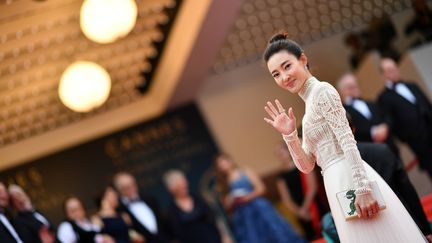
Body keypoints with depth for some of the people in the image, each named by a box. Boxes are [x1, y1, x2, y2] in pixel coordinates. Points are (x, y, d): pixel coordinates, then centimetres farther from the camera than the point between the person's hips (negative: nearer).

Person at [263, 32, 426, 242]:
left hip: (349, 180, -9)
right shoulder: (309, 105, 21)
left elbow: (347, 140, -15)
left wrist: (362, 188, -23)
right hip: (340, 185, 9)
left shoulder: (321, 90, -4)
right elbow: (307, 165, 18)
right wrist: (289, 135, 3)